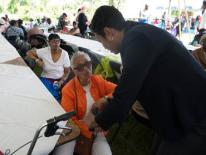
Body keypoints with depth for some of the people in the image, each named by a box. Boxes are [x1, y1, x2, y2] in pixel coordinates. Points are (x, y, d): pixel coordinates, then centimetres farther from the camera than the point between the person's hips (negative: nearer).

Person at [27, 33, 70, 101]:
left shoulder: (64, 54, -4)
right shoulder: (44, 51, -4)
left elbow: (67, 72, 0)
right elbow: (29, 53, 4)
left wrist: (61, 81, -16)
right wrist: (37, 60, -12)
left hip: (59, 80, 1)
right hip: (46, 79, -1)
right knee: (53, 95, -29)